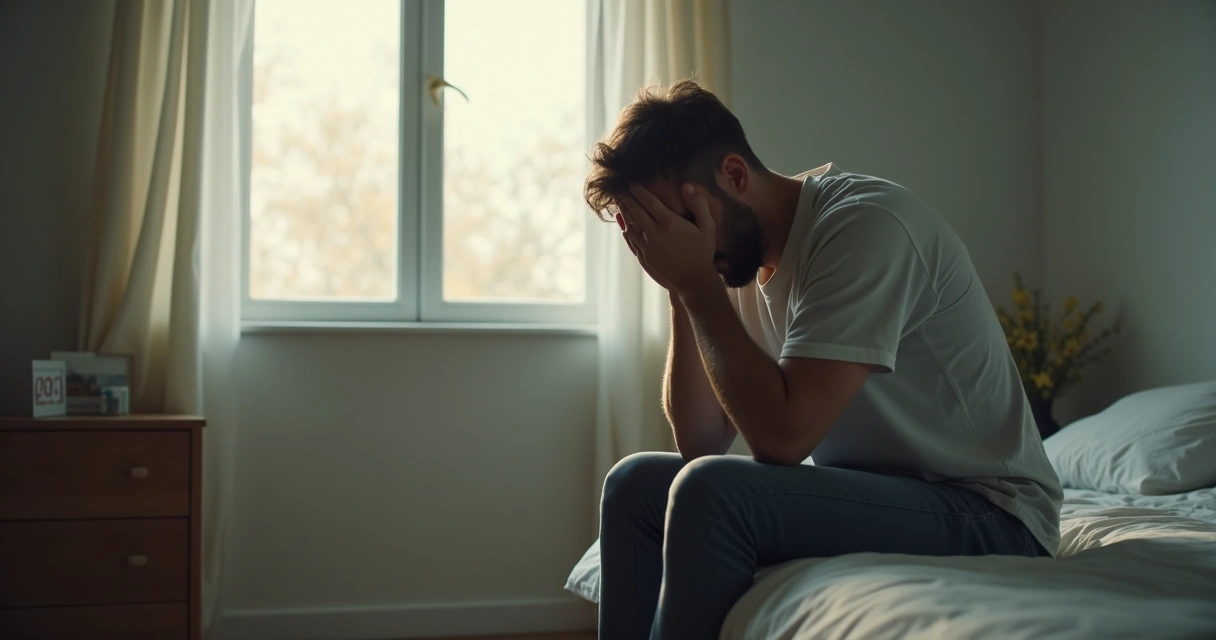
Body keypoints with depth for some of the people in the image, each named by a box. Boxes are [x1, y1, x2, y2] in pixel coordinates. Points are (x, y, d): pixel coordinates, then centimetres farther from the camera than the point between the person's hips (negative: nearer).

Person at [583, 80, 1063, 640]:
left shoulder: (866, 225, -19)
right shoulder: (750, 260, 5)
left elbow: (782, 436, -26)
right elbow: (702, 444, 2)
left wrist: (696, 281, -19)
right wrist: (681, 291, -7)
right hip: (869, 491, 8)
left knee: (711, 493, -27)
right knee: (635, 483, 4)